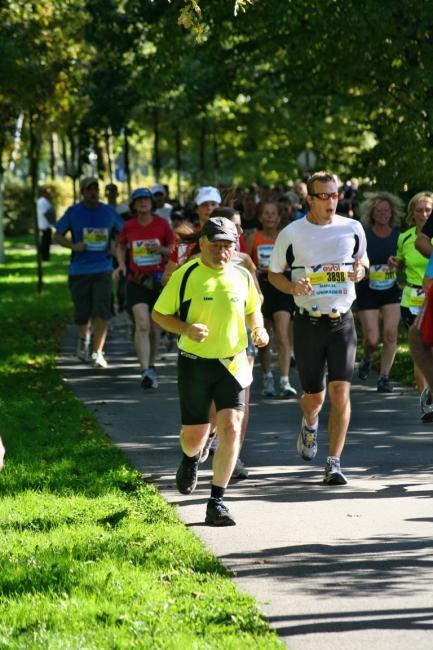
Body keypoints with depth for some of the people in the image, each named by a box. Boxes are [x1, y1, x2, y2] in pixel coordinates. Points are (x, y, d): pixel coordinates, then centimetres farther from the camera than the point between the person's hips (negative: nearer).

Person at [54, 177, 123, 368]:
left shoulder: (109, 212, 5)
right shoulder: (73, 212, 0)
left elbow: (122, 233, 18)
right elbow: (58, 235, 5)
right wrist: (73, 245, -13)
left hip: (103, 269, 0)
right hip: (79, 271, 0)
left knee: (101, 312, -13)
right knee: (82, 314, 7)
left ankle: (97, 352, -10)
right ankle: (84, 338, 40)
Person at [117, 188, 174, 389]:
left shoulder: (161, 224, 1)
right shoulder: (128, 226, 2)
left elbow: (173, 250, 8)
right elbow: (121, 247, 20)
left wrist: (161, 249, -12)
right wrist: (122, 264, 3)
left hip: (158, 280, 1)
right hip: (136, 282, -1)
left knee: (155, 328, 9)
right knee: (142, 325, -17)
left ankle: (151, 367, 28)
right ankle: (145, 371, -22)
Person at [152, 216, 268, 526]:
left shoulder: (242, 276, 4)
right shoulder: (186, 275, -7)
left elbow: (252, 311, 21)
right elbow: (159, 314, -1)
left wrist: (259, 329, -1)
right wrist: (186, 329, -19)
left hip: (232, 364, 2)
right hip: (194, 364, -2)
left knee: (231, 428, -13)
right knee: (194, 435, 5)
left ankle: (217, 501, -5)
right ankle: (191, 460, 45)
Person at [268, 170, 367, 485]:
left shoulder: (353, 228, 2)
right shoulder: (292, 233, -4)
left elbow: (363, 259, 19)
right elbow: (274, 273, 6)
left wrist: (360, 270, -6)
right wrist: (293, 287, -15)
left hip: (343, 321, 1)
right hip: (308, 323, -1)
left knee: (340, 390, -12)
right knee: (314, 396, 8)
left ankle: (334, 463, -7)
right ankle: (310, 423, 46)